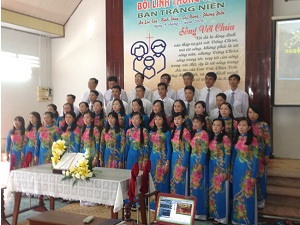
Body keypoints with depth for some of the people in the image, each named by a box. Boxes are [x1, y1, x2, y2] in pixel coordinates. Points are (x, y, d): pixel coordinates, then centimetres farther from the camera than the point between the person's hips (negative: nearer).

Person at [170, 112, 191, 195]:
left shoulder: (185, 132, -13)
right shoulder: (173, 131, 8)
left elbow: (187, 149, -14)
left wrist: (184, 164, -16)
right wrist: (168, 161, 10)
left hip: (181, 159, -7)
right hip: (173, 158, 7)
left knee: (180, 181, -1)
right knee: (173, 180, 11)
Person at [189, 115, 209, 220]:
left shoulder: (203, 134, -12)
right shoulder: (195, 133, 14)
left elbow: (204, 151, -17)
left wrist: (200, 165, -20)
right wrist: (193, 163, 15)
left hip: (199, 162, -9)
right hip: (193, 161, 9)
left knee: (199, 185, -2)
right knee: (193, 185, 12)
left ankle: (200, 212, 7)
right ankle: (194, 210, 21)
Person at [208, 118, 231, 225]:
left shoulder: (225, 138, -12)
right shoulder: (211, 137, 7)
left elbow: (227, 155, -13)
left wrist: (225, 171, -16)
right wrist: (209, 166, 10)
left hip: (221, 167, -6)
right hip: (212, 166, 6)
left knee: (220, 191, 1)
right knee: (212, 190, 12)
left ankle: (221, 216, 13)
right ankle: (213, 213, 24)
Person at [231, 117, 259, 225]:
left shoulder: (253, 140, -10)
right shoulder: (236, 139, 5)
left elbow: (255, 158, -10)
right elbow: (234, 156, 10)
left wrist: (254, 176, -12)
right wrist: (231, 172, 10)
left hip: (248, 170, -5)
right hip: (237, 169, 5)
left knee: (247, 195, 2)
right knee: (237, 194, 11)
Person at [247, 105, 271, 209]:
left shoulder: (264, 125, -4)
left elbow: (267, 141, -3)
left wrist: (267, 155, -5)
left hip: (260, 155, -2)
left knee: (259, 176, 5)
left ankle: (260, 198, 19)